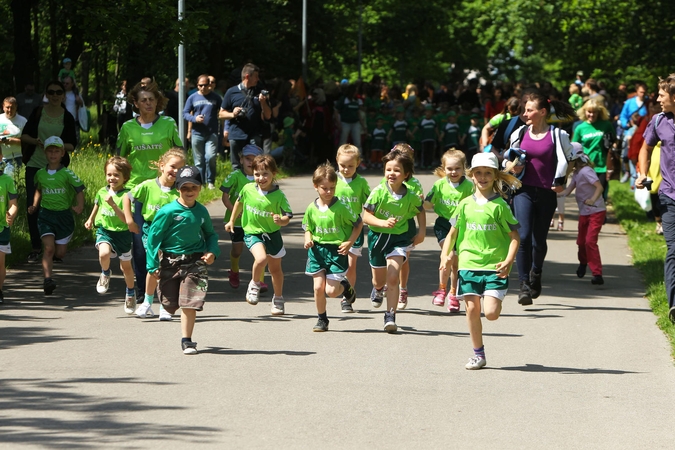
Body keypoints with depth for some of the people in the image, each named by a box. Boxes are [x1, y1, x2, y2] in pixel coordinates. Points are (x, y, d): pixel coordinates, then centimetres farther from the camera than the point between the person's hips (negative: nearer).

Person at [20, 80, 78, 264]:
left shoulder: (67, 118, 3)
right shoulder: (38, 112, 4)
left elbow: (72, 144, 3)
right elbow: (24, 135, 5)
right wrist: (37, 141, -15)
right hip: (35, 165, 1)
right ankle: (36, 247, 4)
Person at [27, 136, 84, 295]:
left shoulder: (67, 173, -6)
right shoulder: (40, 174, 5)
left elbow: (79, 189, -8)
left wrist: (79, 206, -23)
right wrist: (34, 206, 10)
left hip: (64, 215, -1)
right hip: (46, 215, 1)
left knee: (60, 253, 3)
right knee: (49, 247, -18)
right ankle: (47, 279, -24)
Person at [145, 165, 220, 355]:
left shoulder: (201, 211, 2)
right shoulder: (168, 212, -11)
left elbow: (210, 235, 18)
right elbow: (153, 237, -8)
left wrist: (212, 252, -2)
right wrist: (153, 266, -10)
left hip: (195, 262, 1)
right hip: (170, 262, -1)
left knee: (189, 303, -8)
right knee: (170, 304, 6)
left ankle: (187, 341, 0)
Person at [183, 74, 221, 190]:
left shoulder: (215, 97, 6)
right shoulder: (193, 98, 7)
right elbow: (185, 113, 6)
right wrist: (194, 118, -14)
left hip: (212, 133, -1)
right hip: (197, 133, 1)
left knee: (210, 157, -15)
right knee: (199, 161, 4)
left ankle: (210, 182, -1)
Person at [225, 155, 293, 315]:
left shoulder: (278, 195, -16)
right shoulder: (248, 189, -10)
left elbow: (287, 217, -16)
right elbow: (239, 202, 12)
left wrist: (281, 220, -38)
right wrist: (231, 221, 19)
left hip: (272, 234, 1)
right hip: (252, 232, -1)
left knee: (275, 268, 15)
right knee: (261, 258, -28)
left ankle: (278, 299, 35)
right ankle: (254, 284, 0)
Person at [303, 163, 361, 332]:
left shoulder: (340, 208, -11)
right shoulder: (312, 208, 0)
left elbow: (358, 223, 0)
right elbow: (307, 228, 15)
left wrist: (349, 242, -9)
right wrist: (308, 239, -7)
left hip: (337, 251, -3)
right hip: (317, 250, 3)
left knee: (331, 291, -8)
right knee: (318, 287, -2)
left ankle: (346, 286, 27)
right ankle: (322, 319, 16)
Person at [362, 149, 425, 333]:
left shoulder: (411, 197, -10)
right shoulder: (379, 192, -17)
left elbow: (420, 211, 12)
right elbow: (366, 216, -17)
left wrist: (422, 231, 6)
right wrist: (383, 223, -33)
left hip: (399, 238, 0)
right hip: (377, 237, 0)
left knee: (393, 278, -17)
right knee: (380, 280, 18)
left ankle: (390, 316, -10)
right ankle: (378, 289, 56)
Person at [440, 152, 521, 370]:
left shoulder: (499, 205, -2)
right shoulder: (465, 205, 7)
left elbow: (514, 235, -2)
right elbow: (453, 232, 14)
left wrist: (509, 260, -15)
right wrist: (445, 254, -1)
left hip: (495, 266, -3)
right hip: (469, 264, 3)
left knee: (491, 313, -12)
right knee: (472, 308, 1)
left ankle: (497, 300, 25)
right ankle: (478, 354, 13)